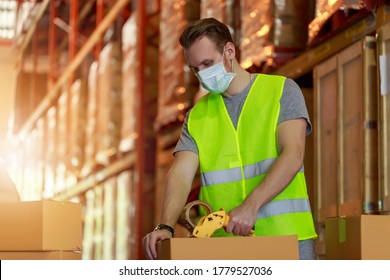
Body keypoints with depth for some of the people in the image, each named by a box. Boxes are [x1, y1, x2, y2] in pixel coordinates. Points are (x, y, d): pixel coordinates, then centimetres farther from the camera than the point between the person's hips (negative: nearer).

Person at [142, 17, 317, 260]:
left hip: (286, 238, -2)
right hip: (225, 245, 2)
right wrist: (166, 226, -20)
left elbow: (292, 156, -10)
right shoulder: (197, 115, 12)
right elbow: (181, 174, -1)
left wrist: (251, 205, -23)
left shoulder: (282, 91, 3)